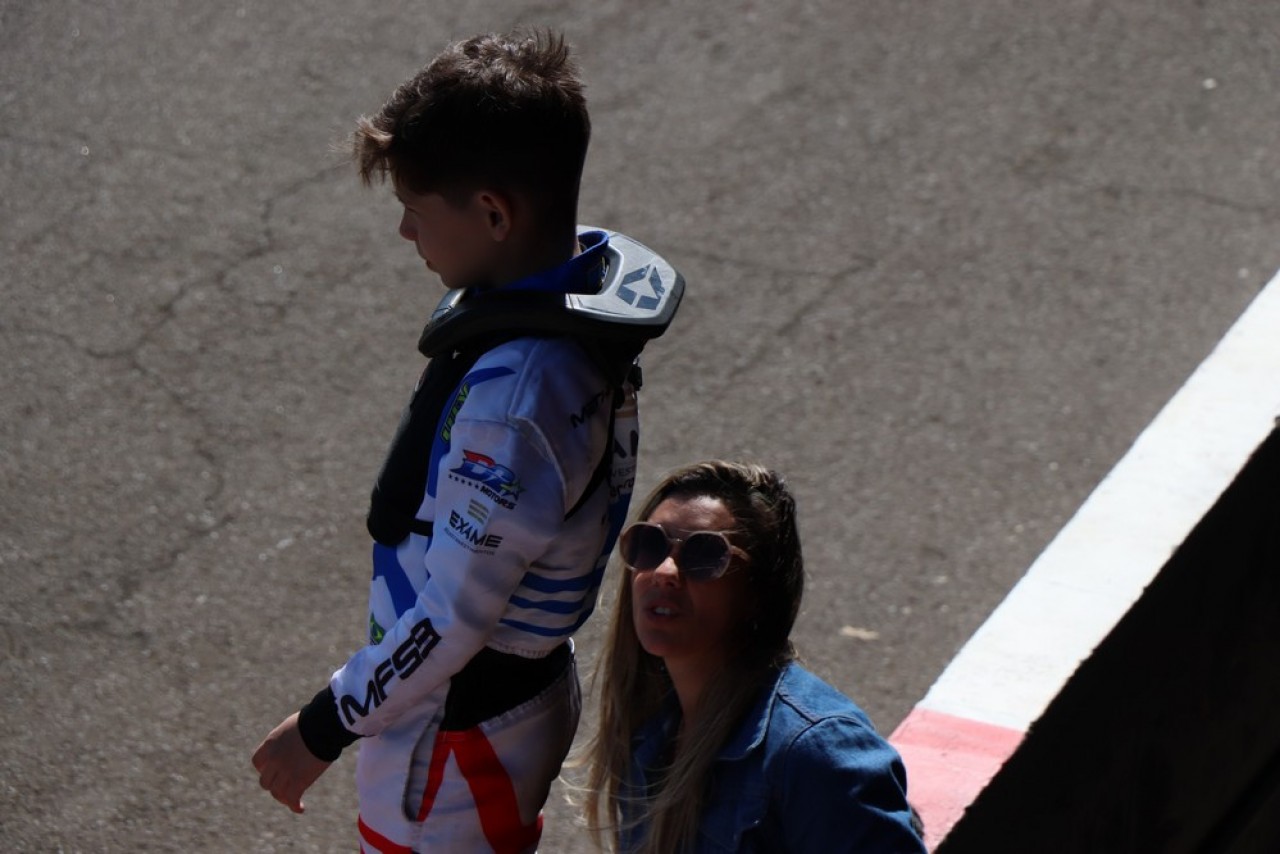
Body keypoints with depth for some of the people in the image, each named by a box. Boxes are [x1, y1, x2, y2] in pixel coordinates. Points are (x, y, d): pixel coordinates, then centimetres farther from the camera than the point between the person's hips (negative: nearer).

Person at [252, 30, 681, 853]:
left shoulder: (516, 396, -34)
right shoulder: (586, 283, -5)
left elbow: (455, 615, -27)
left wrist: (325, 728, -16)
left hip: (458, 737, -9)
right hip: (528, 686, 9)